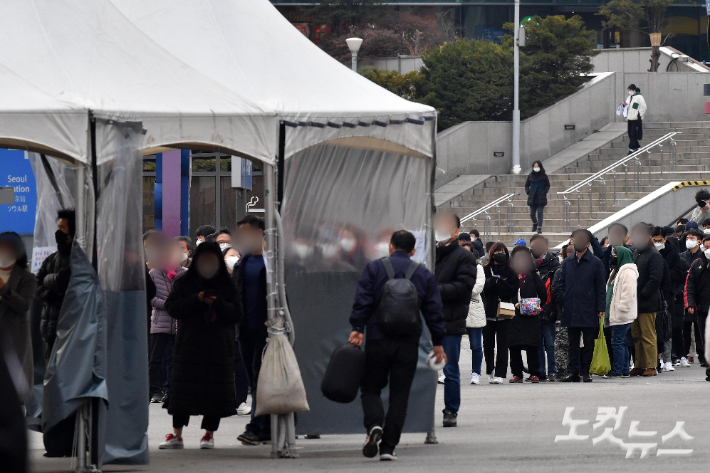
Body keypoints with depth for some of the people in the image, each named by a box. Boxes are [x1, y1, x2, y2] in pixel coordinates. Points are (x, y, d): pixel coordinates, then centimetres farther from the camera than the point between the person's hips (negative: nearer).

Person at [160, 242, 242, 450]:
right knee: (183, 387, 0)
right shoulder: (184, 283, 7)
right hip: (189, 345, 0)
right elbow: (172, 308, -2)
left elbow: (236, 314, 1)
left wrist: (217, 304, -15)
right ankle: (177, 436, 6)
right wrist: (196, 300, -15)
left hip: (219, 346, 0)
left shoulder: (227, 285, 8)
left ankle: (209, 434, 8)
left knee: (215, 390, -2)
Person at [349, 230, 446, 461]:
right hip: (408, 344, 1)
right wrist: (437, 343, 12)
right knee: (399, 395, 6)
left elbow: (362, 302, -7)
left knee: (371, 388, 10)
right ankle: (388, 447, 1)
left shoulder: (374, 268, 2)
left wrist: (357, 329, -6)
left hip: (377, 340, -1)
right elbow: (434, 311, 8)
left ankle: (374, 426, -19)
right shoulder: (424, 274, 8)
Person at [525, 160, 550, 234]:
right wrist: (528, 191, -1)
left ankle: (539, 228, -2)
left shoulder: (544, 176, 0)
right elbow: (526, 185, 15)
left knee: (540, 213, -7)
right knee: (532, 214, 6)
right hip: (532, 198, 2)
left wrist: (544, 192, -7)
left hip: (541, 198, -2)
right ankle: (535, 223, 35)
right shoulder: (530, 176, 5)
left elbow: (547, 185, 7)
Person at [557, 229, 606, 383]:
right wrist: (562, 304, 4)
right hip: (571, 311, 3)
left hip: (589, 311, -3)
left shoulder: (596, 263, 0)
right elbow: (562, 285, 15)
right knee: (573, 343, 5)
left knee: (588, 343, 2)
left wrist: (600, 308, -7)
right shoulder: (567, 263, 11)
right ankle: (574, 371, 8)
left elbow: (601, 287, 0)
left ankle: (585, 371, 9)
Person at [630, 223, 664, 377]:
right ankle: (639, 366, 15)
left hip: (647, 303, -8)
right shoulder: (634, 254, 17)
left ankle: (651, 367, -2)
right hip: (634, 302, 8)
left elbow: (655, 279, -14)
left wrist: (641, 294, -17)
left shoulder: (654, 255, -7)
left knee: (648, 336, -5)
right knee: (636, 336, 10)